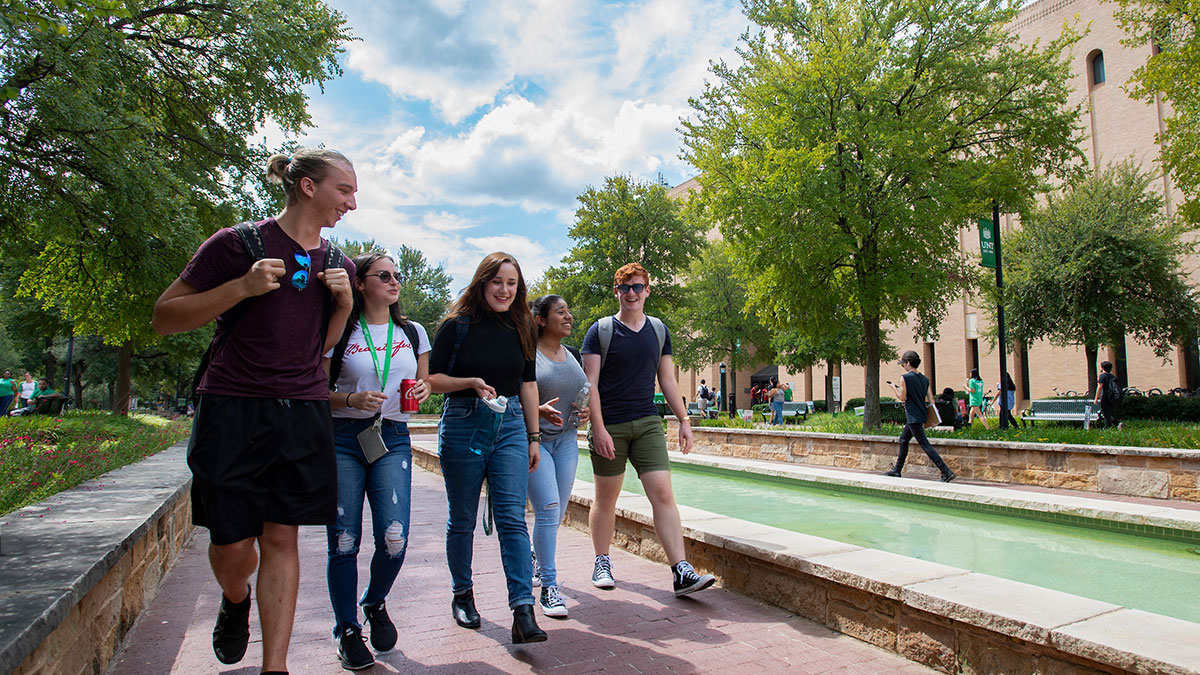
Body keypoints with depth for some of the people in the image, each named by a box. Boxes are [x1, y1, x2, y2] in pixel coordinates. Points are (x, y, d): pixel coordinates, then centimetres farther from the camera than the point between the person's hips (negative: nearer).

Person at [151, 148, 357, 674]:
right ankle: (235, 602, 37)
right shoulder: (238, 244, -4)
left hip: (303, 414, 4)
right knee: (232, 545, 3)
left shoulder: (336, 264, 12)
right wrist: (242, 287, -17)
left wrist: (344, 303, -1)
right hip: (232, 410, -3)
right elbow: (164, 318, -3)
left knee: (281, 538, 3)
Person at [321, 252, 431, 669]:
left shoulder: (413, 333, 12)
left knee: (394, 537, -9)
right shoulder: (339, 333, 2)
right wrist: (353, 399, -15)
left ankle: (376, 603, 23)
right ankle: (347, 631, 19)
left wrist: (422, 390, -3)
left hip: (393, 439, 2)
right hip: (342, 439, -2)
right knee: (344, 540, 0)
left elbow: (424, 382, 20)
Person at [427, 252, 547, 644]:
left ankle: (523, 612, -10)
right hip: (462, 425, -2)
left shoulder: (521, 328, 9)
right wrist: (471, 383, -18)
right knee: (462, 520, 9)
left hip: (510, 425, 2)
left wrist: (533, 436, 11)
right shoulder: (457, 325, -2)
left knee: (512, 518, -7)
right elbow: (432, 379, -1)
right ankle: (462, 594, 30)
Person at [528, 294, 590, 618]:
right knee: (548, 508, -14)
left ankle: (538, 561, 35)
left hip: (566, 439, 6)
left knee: (558, 512, 10)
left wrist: (585, 411, 1)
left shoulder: (573, 355, 12)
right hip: (533, 439, -6)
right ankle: (549, 586, -6)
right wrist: (539, 410, -27)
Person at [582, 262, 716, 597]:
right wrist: (599, 428, -15)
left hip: (647, 424, 3)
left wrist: (684, 420, 10)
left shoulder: (658, 331, 11)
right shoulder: (600, 331, -2)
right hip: (609, 426, -2)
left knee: (663, 495, -7)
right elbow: (590, 384, -7)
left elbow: (668, 380, 15)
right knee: (606, 498, 8)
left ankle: (682, 572, -7)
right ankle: (602, 563, 27)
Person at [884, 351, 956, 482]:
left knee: (924, 444, -9)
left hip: (913, 417, -9)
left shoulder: (905, 378, -13)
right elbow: (931, 400, 8)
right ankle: (897, 470, 26)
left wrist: (894, 388, 2)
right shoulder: (924, 379, 9)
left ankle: (946, 472, -15)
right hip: (921, 416, 9)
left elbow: (902, 397, -14)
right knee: (903, 440, 19)